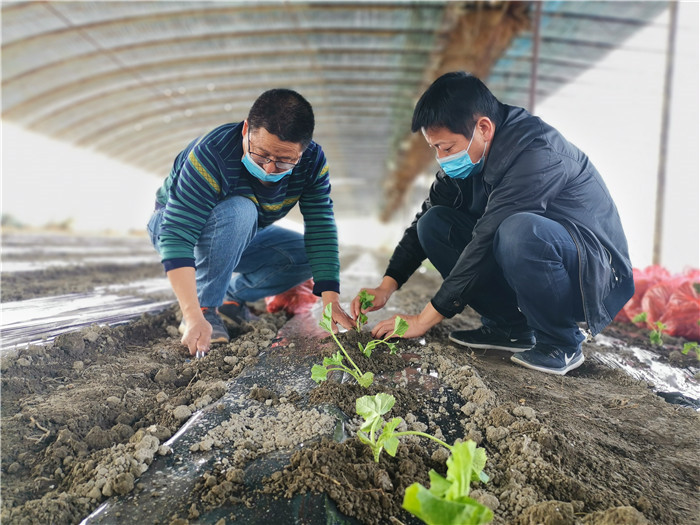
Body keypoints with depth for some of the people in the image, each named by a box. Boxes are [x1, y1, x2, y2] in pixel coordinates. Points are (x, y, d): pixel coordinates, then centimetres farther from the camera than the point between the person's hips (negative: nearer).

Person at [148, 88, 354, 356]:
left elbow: (321, 228, -23)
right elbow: (177, 236, -40)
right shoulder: (211, 155, -36)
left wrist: (330, 300, -32)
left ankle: (233, 295, 5)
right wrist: (194, 317, -48)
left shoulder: (313, 162, -21)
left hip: (240, 238, 5)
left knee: (310, 255, -13)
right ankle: (205, 306, -20)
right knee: (239, 211, -36)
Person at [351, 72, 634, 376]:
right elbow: (424, 219, 4)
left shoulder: (538, 154, -27)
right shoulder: (467, 158, -2)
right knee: (434, 223, -5)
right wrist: (386, 286, -8)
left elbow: (488, 240, -31)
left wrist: (425, 320, -27)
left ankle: (560, 344, -13)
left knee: (519, 230, -38)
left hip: (594, 275, -7)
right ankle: (510, 327, -1)